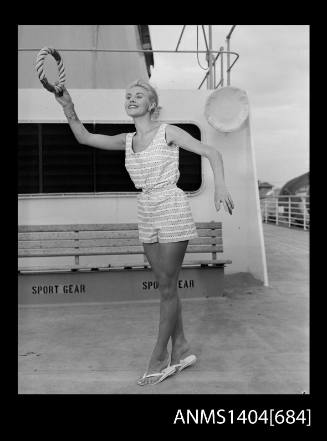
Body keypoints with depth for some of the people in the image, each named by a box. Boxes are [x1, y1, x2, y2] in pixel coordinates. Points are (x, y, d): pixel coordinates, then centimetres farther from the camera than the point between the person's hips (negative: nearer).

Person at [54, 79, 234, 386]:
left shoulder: (168, 132, -5)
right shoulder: (127, 140, 12)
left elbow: (211, 152, -7)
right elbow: (84, 138, 10)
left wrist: (220, 186, -23)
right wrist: (68, 107, -5)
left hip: (173, 210, -6)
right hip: (147, 213, 6)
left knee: (166, 286, -1)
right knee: (165, 285, 10)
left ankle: (158, 359, 11)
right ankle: (181, 349, 24)